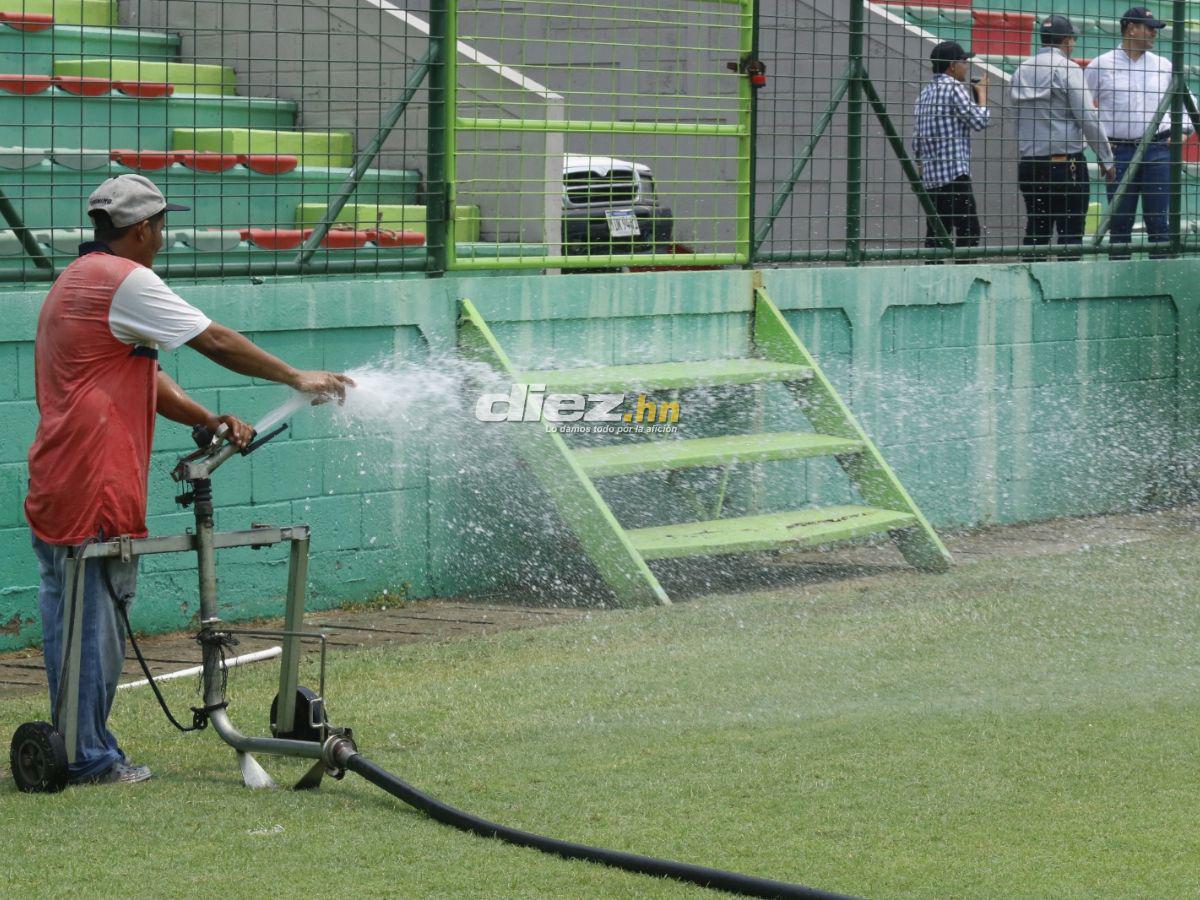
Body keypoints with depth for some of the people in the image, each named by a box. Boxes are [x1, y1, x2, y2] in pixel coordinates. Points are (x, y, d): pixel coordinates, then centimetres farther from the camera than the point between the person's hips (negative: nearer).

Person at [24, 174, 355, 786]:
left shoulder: (78, 280, 22)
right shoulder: (123, 280, -10)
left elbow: (142, 376, 20)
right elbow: (217, 343, -8)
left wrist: (208, 420, 9)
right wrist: (298, 379, 2)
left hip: (57, 484, 10)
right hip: (93, 484, -10)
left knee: (70, 615, 12)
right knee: (93, 620, -5)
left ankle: (76, 747, 18)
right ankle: (90, 758, -2)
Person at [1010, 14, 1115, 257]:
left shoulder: (1022, 70, 11)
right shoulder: (1068, 69, -8)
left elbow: (1022, 114, 11)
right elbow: (1088, 117, -11)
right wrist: (1106, 158, -4)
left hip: (1029, 163, 6)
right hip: (1065, 162, -6)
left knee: (1036, 231, 10)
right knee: (1070, 232, -4)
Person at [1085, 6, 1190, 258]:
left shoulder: (1163, 66, 11)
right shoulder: (1099, 66, 3)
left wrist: (1183, 130, 9)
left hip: (1158, 150, 2)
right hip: (1118, 150, -2)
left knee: (1158, 218, -1)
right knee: (1120, 220, 2)